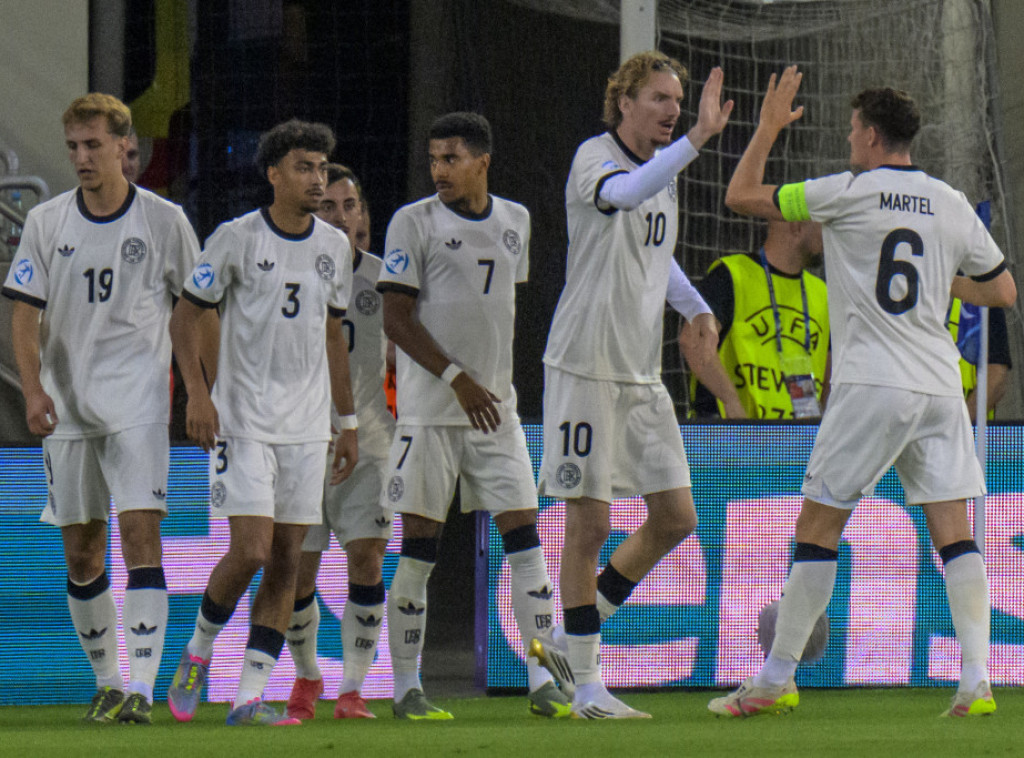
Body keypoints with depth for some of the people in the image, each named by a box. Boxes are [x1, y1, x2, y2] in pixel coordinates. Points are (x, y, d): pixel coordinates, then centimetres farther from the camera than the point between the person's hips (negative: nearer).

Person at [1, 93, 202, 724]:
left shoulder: (164, 221, 0)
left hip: (138, 404, -3)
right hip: (68, 406, 3)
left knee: (140, 531, -15)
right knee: (81, 550, 6)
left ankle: (141, 687, -21)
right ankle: (108, 680, 19)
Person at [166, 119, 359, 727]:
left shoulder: (334, 247, 9)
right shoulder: (237, 239, -6)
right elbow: (185, 317, -1)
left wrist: (349, 422, 17)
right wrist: (198, 395, -14)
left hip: (306, 426, 5)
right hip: (243, 420, -5)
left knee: (286, 561, -1)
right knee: (251, 550, -15)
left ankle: (251, 696, 1)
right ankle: (198, 653, 11)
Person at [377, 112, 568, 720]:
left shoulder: (514, 221, 11)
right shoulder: (414, 223, -5)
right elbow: (397, 320, -9)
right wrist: (457, 379, -18)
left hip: (495, 407, 4)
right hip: (430, 411, -4)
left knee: (524, 536, -2)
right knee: (419, 546, -3)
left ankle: (543, 683, 0)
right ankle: (406, 688, 3)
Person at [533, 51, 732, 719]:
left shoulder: (666, 168, 14)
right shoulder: (594, 159, -12)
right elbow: (623, 193, -38)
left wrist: (698, 309, 16)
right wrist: (697, 138, -47)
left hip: (642, 374, 8)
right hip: (585, 366, -8)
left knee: (676, 518, 5)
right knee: (590, 524, -5)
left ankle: (567, 642, 17)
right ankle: (586, 685, 4)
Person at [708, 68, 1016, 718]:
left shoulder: (848, 193, -4)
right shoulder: (952, 205, 9)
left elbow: (741, 195, 2)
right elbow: (1003, 291, 18)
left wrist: (770, 127, 14)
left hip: (871, 387, -4)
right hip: (941, 387, 4)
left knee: (817, 530, 2)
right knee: (955, 535, 2)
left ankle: (774, 681, 4)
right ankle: (977, 679, -10)